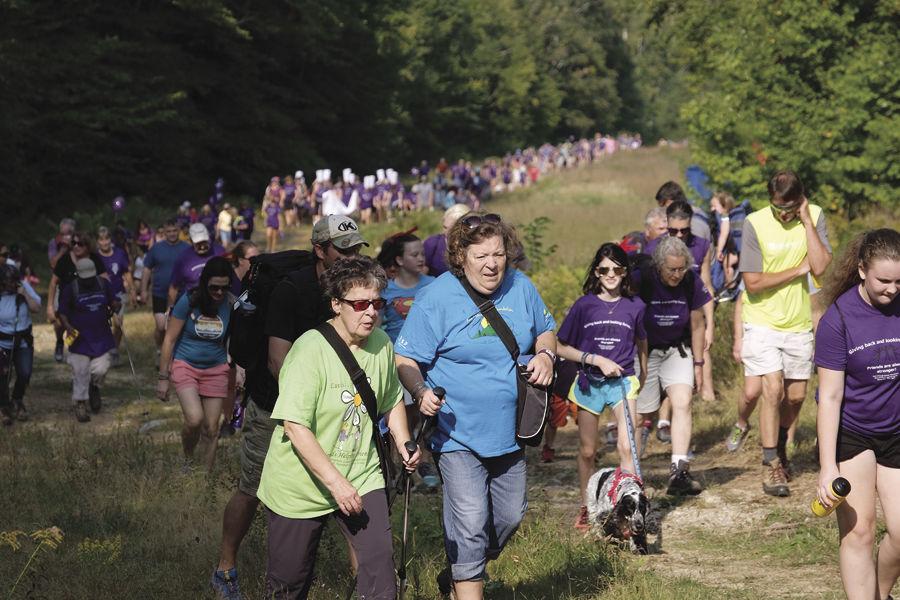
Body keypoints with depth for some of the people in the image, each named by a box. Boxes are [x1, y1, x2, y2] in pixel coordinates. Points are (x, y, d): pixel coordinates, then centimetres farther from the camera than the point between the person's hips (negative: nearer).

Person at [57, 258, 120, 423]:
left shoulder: (103, 284, 3)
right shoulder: (70, 289, -7)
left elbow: (113, 301, 15)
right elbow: (62, 312, -2)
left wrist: (114, 308, -8)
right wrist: (67, 327, -20)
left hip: (101, 337, 3)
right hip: (80, 339, -3)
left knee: (100, 370, -2)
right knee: (80, 373, 0)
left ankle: (94, 388, 32)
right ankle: (80, 404, 16)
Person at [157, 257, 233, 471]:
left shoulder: (231, 305, -7)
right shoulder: (189, 301, -13)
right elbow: (170, 339, -6)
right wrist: (163, 378, -5)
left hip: (216, 369, 2)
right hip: (186, 365, -2)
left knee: (211, 429, 3)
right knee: (194, 419, -22)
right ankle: (187, 460, 6)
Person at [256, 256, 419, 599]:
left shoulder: (382, 345, 1)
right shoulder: (311, 349, -20)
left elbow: (392, 401, 20)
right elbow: (294, 426, -26)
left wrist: (403, 443, 2)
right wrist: (335, 482, -28)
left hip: (361, 478, 4)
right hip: (300, 487, -4)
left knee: (380, 567, -14)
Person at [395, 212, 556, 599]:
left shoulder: (520, 287, 2)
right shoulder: (436, 298, -13)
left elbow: (545, 330, 17)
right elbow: (405, 360, -12)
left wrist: (545, 354, -5)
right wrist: (420, 392, -31)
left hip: (508, 432, 6)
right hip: (458, 433, -6)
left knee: (510, 516, 16)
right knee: (470, 523, -11)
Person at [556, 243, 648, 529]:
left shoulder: (635, 306, -3)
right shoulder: (584, 305, -6)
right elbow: (561, 347, -2)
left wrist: (642, 376, 23)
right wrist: (597, 359, -12)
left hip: (622, 382, -1)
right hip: (589, 382, 1)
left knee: (626, 447, -15)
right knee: (587, 451, 11)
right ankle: (586, 507, 27)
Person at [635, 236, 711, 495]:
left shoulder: (691, 283, -9)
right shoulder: (643, 281, -18)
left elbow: (697, 325, 4)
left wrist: (698, 363, 8)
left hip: (677, 350, 2)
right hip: (644, 351, -2)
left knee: (682, 403, -18)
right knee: (639, 415, 0)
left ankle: (678, 471, -23)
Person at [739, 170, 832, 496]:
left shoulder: (814, 217, -6)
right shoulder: (755, 224, -13)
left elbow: (821, 268, -20)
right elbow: (753, 283, -15)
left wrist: (806, 220, -21)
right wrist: (798, 269, -13)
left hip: (799, 323, 3)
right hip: (762, 322, -3)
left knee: (796, 395, 12)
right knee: (773, 389, -14)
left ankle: (780, 444, 40)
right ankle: (771, 464, -4)